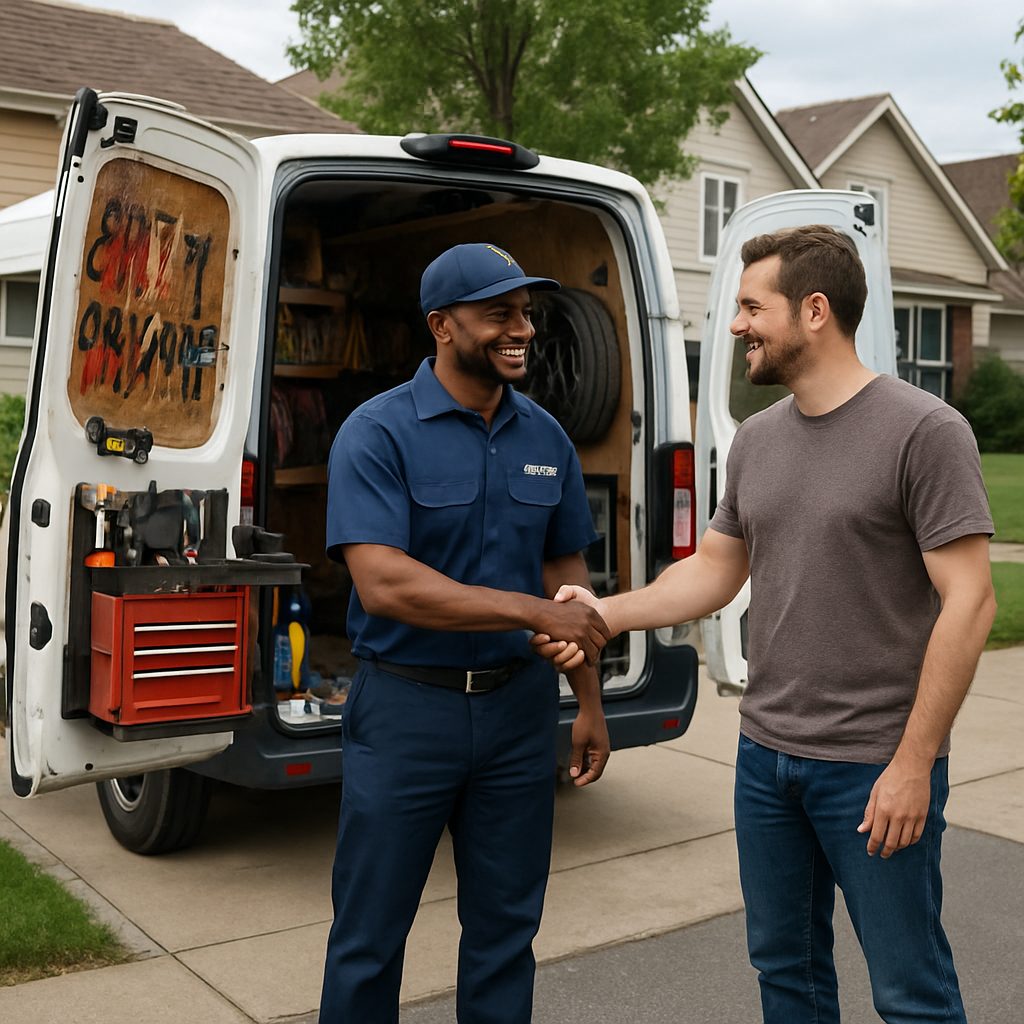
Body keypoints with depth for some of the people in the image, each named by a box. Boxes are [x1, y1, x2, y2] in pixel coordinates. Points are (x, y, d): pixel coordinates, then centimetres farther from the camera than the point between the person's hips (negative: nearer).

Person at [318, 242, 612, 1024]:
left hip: (520, 704, 4)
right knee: (370, 933, 9)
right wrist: (536, 613, -25)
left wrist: (588, 701, 11)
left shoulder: (546, 438, 5)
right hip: (406, 706, -4)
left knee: (505, 926, 16)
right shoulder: (377, 433, -12)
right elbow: (383, 583, -23)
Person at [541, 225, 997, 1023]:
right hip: (766, 752, 6)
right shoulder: (757, 439, 8)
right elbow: (715, 571, 14)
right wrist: (607, 612, -1)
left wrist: (913, 762, -18)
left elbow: (968, 601, -16)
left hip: (876, 766, -6)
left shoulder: (924, 430, -13)